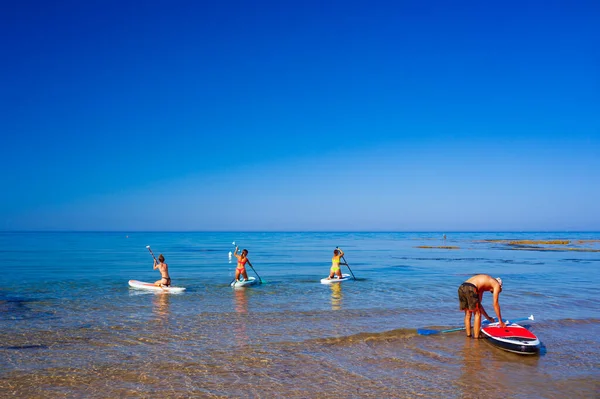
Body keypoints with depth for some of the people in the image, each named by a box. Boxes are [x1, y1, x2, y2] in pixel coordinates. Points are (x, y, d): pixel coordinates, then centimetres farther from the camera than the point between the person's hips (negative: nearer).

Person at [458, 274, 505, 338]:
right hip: (470, 289, -7)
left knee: (467, 314, 20)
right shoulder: (496, 284, 18)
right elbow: (495, 304, 15)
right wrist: (500, 321, 21)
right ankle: (476, 336, 11)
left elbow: (478, 304, 38)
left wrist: (488, 317, 45)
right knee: (477, 314, 9)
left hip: (461, 287, 7)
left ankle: (468, 334, 26)